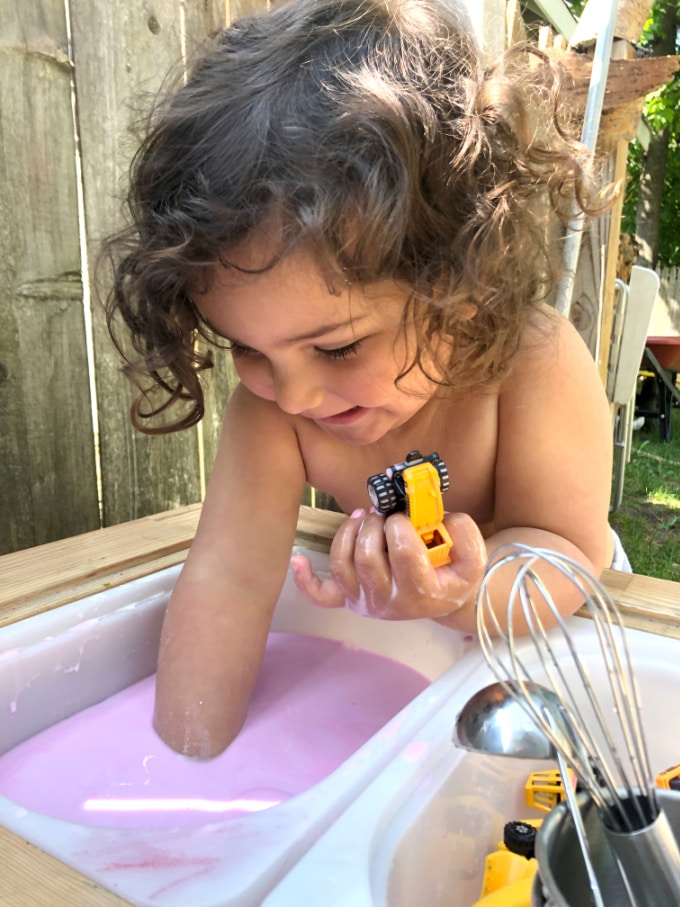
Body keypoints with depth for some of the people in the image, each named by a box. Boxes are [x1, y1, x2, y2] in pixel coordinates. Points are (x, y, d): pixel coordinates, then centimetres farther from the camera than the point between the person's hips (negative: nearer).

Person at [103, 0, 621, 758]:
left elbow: (567, 554, -26)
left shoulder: (535, 364, -31)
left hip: (546, 636, -1)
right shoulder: (269, 406, -24)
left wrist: (466, 594, -47)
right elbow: (226, 579, -28)